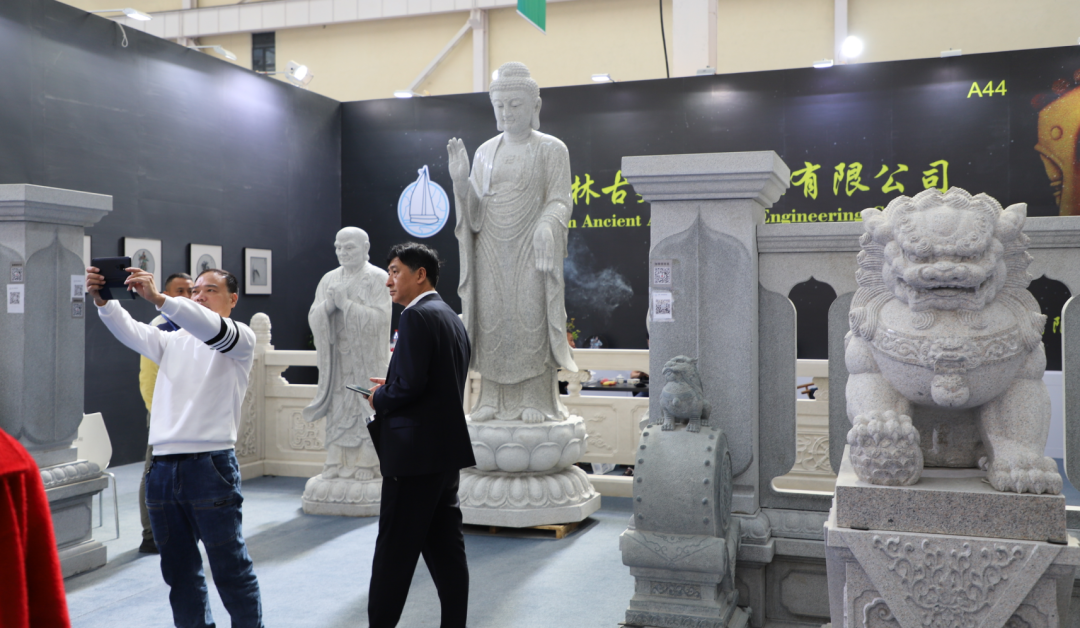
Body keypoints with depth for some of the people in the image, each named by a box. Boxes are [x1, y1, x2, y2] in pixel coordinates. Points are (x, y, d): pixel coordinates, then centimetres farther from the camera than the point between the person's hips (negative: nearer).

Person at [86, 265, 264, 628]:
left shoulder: (241, 338, 0)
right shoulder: (174, 340, 18)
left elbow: (214, 330, -22)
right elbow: (130, 331, 2)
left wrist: (157, 298, -34)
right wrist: (102, 300, -17)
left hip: (210, 466, -6)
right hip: (163, 467, 6)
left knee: (230, 568, 0)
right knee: (178, 568, 14)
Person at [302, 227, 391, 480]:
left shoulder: (378, 278, -2)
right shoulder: (329, 279, 13)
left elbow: (379, 319, -13)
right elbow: (313, 319, 7)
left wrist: (346, 304, -17)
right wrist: (328, 305, -13)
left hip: (366, 362, -4)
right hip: (336, 362, 4)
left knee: (365, 410, -6)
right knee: (337, 411, 4)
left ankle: (365, 466, 0)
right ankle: (336, 465, 10)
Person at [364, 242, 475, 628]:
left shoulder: (417, 317, -13)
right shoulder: (452, 319, 16)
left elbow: (410, 384, -22)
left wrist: (379, 398, -3)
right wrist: (391, 387, 12)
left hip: (416, 451, -9)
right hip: (446, 450, 9)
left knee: (394, 552, 0)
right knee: (445, 548, 12)